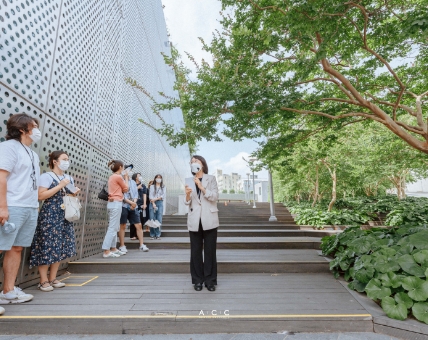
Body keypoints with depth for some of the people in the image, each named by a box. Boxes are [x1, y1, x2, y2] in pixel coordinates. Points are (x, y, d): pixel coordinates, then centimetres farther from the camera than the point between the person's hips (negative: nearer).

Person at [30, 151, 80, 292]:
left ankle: (52, 279, 19)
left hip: (64, 217, 7)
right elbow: (41, 196, -16)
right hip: (49, 216, -6)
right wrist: (60, 185, -16)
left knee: (60, 248, 8)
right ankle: (43, 281, 10)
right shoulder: (46, 176, -6)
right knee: (46, 247, -3)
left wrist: (74, 193, 3)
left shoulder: (69, 178, 14)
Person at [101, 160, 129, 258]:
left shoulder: (112, 177, 15)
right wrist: (126, 177, 9)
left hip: (112, 203, 10)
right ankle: (106, 251, -5)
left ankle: (113, 248, 22)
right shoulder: (118, 177, -12)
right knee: (113, 228, -7)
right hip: (116, 203, -10)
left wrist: (124, 178, 15)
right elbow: (126, 188, 0)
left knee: (114, 227, 15)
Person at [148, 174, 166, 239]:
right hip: (152, 203, 0)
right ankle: (152, 235, 3)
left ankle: (158, 235, 1)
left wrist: (155, 199, -11)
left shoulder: (163, 187, 13)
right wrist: (153, 203, -12)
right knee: (152, 219, -4)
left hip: (160, 203, 1)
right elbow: (151, 195, 0)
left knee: (159, 219, -4)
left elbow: (163, 196, 1)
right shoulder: (152, 186, 11)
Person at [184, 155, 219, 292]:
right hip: (195, 221, 2)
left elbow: (215, 196, -8)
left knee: (210, 251, 4)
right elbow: (187, 203, 8)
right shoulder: (189, 181, 10)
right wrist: (187, 195, -14)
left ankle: (210, 280, 16)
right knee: (195, 251, 7)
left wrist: (201, 187, -18)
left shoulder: (211, 178, 3)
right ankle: (198, 280, 20)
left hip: (209, 220, -2)